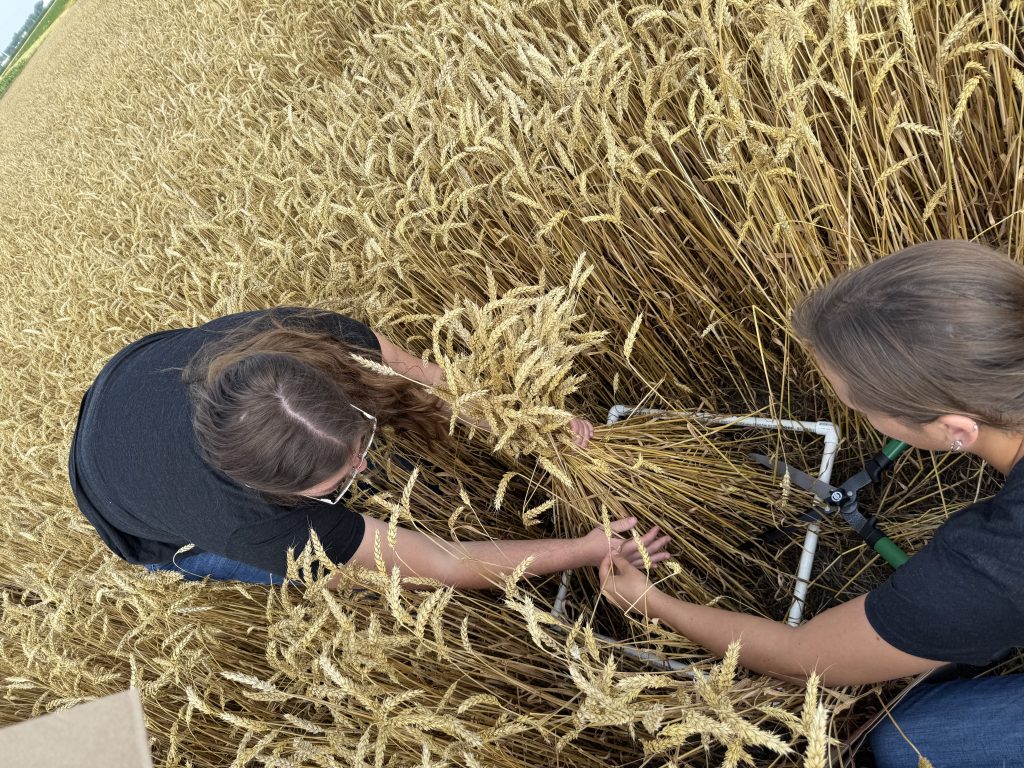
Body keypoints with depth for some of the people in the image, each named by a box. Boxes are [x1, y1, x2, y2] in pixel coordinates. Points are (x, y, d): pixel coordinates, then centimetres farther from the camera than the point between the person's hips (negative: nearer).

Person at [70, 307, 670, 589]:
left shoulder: (308, 340, -39)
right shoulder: (249, 521, -46)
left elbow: (429, 381, -21)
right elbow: (443, 563, -41)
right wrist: (587, 551, -37)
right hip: (145, 524, -3)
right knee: (321, 563, -10)